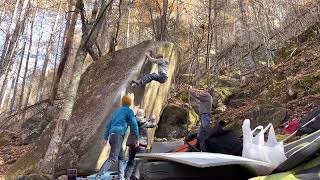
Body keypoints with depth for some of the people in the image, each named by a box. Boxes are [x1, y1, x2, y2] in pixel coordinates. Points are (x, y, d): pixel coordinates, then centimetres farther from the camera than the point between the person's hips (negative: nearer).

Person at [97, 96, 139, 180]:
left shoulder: (116, 111, 25)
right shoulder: (129, 111, 4)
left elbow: (109, 124, 26)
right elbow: (134, 125, -4)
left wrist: (105, 137, 27)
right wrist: (136, 138, 1)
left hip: (112, 135, 8)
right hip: (118, 135, -8)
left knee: (122, 158, 12)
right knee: (112, 158, -15)